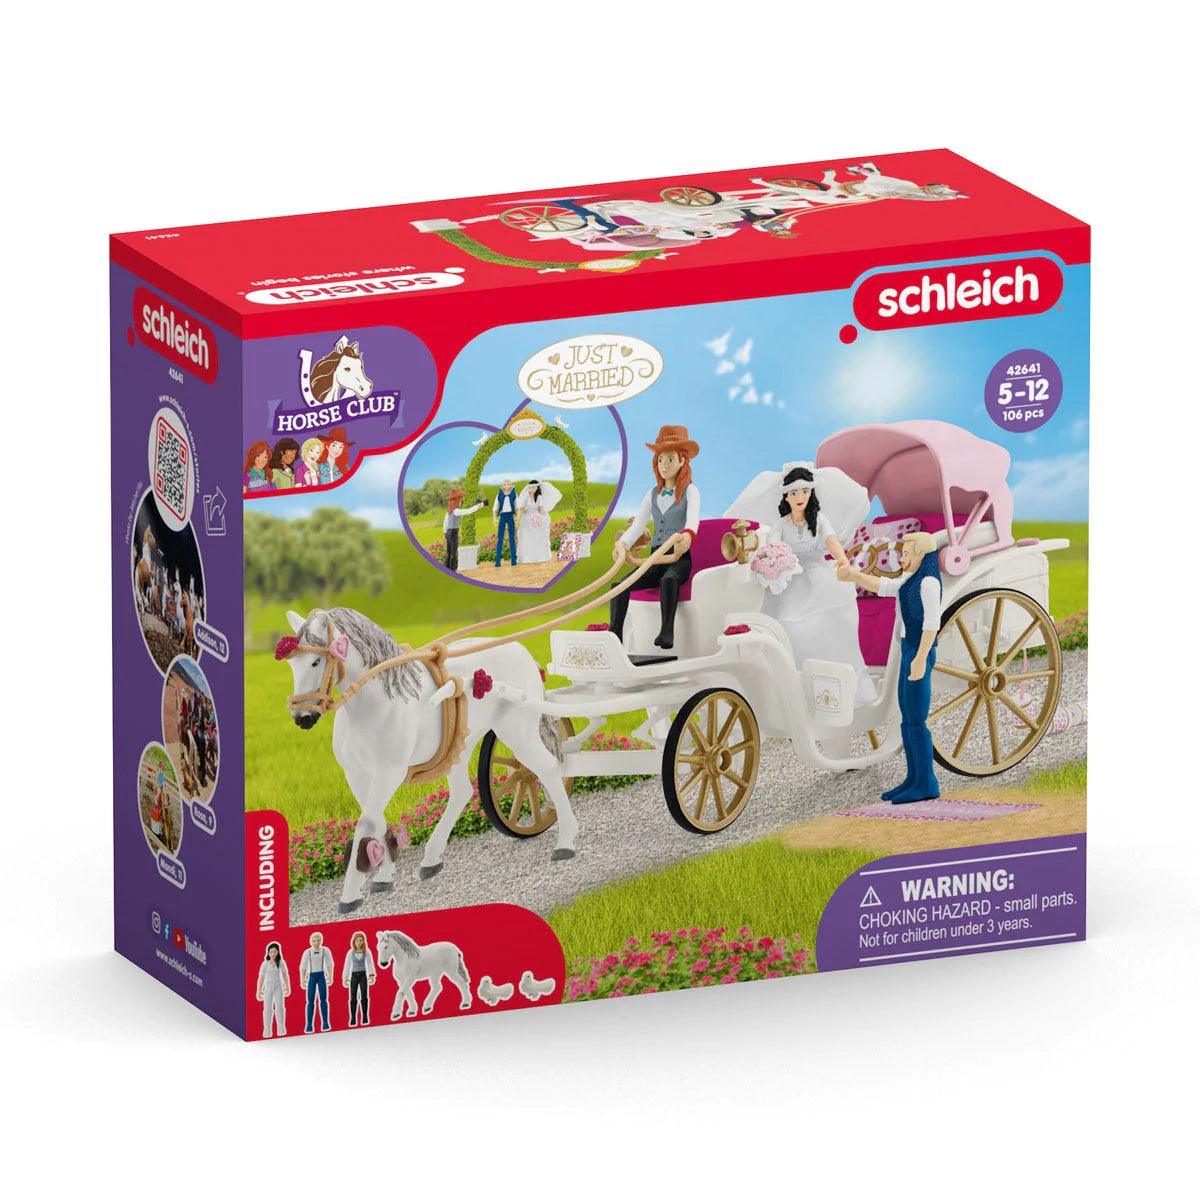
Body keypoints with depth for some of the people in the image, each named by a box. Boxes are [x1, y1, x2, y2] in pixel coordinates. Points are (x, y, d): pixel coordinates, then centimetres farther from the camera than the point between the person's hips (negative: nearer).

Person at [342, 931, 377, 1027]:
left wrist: (372, 976, -17)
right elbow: (347, 966, 7)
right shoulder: (350, 953, 3)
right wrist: (345, 979, 7)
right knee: (353, 998, -1)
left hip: (363, 975, -1)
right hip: (353, 975, 1)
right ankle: (353, 1019, 3)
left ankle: (365, 1018, 1)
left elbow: (370, 964, -5)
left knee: (364, 997, -6)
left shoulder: (367, 952, -1)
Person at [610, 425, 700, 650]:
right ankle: (614, 636, -26)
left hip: (681, 558, -5)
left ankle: (667, 632, -44)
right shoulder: (653, 494, 18)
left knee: (669, 579, -41)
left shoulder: (690, 491, 2)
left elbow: (693, 519, -18)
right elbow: (637, 525, 9)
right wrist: (622, 544, -14)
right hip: (656, 556, 5)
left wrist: (687, 536, -43)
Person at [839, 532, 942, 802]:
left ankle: (926, 784, -5)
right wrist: (854, 575, 2)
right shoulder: (912, 579, 16)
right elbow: (882, 587, 17)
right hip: (910, 652, 10)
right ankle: (914, 780, 16)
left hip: (920, 654, -10)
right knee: (907, 720, 12)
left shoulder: (929, 581, -14)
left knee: (916, 721, -8)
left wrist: (920, 658, -24)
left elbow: (932, 622, -20)